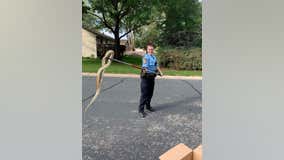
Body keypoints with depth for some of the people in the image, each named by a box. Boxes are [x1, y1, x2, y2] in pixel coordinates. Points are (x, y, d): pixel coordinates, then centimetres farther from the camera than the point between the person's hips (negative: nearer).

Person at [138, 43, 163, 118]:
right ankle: (141, 110, 1)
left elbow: (156, 66, 18)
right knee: (144, 94, -6)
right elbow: (144, 67, -23)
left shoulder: (154, 57, 13)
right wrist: (145, 71, -41)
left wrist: (160, 72, 7)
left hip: (152, 77, 8)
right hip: (146, 77, -8)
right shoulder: (145, 57, -13)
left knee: (150, 93, 16)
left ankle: (148, 106, 32)